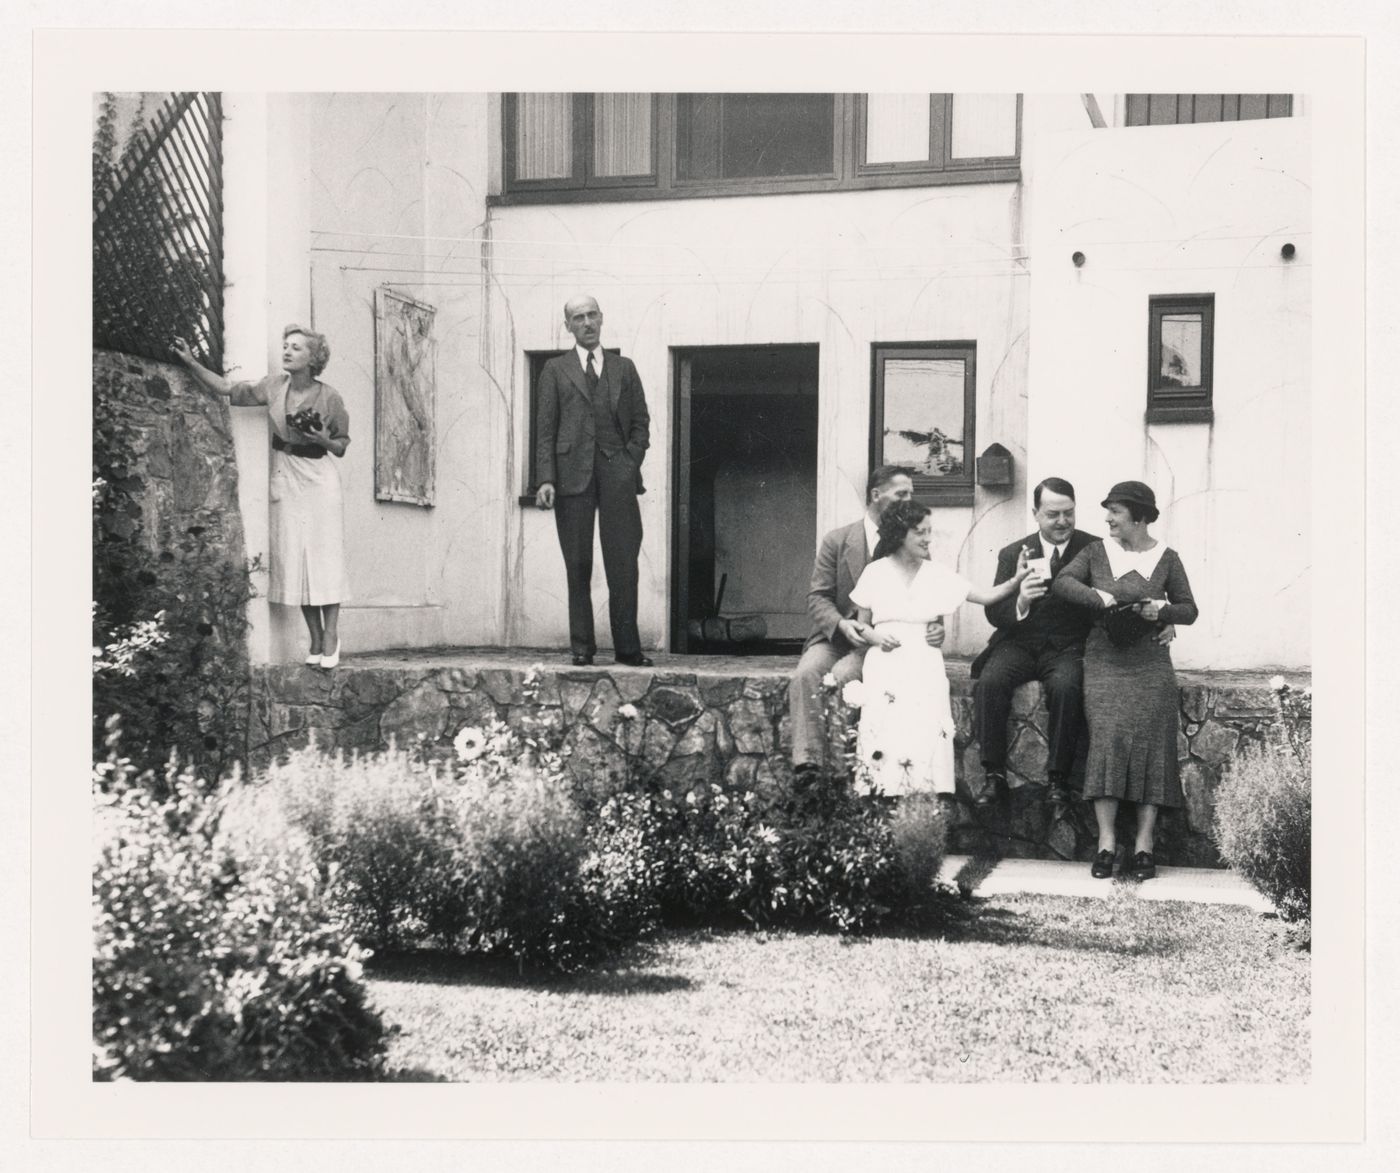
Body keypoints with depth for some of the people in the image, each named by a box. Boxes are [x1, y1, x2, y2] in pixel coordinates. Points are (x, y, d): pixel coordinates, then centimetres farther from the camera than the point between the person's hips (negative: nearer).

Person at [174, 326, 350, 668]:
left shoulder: (329, 397, -6)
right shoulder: (274, 386, 2)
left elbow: (342, 446, 2)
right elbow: (229, 389, 6)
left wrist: (323, 440, -18)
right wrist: (192, 363, -1)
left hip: (320, 481, -3)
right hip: (286, 480, 3)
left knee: (324, 556, -7)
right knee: (293, 559, -1)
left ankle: (331, 637, -3)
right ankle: (315, 640, 5)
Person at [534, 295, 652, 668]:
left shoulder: (624, 368, 17)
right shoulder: (555, 370, 12)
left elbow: (641, 421, 15)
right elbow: (545, 429, 5)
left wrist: (631, 462, -1)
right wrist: (546, 479, -6)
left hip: (617, 472, 1)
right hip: (572, 473, -1)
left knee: (623, 564, -5)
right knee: (578, 566, 0)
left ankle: (627, 648, -2)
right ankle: (581, 647, 5)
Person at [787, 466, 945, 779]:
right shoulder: (837, 541, 5)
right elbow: (818, 597, 2)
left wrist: (935, 626, -16)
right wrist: (841, 624, -20)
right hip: (836, 636, 1)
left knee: (842, 675, -31)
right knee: (805, 673, -30)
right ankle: (806, 763, -35)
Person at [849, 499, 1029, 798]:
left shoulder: (939, 575, 9)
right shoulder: (875, 572, 7)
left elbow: (986, 596, 4)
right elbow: (860, 624, 14)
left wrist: (1016, 581, -11)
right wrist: (874, 637, -6)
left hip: (925, 671, 1)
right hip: (885, 671, -1)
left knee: (926, 737, -15)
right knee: (886, 737, -17)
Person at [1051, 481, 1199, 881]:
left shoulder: (1166, 559, 7)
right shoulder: (1097, 552, 9)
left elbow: (1189, 610, 10)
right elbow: (1062, 582, -4)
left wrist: (1160, 611, -10)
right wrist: (1099, 597, -19)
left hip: (1149, 660, 0)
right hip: (1104, 657, 0)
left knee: (1150, 738, -13)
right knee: (1107, 734, -18)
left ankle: (1144, 843, -12)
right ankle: (1106, 840, -17)